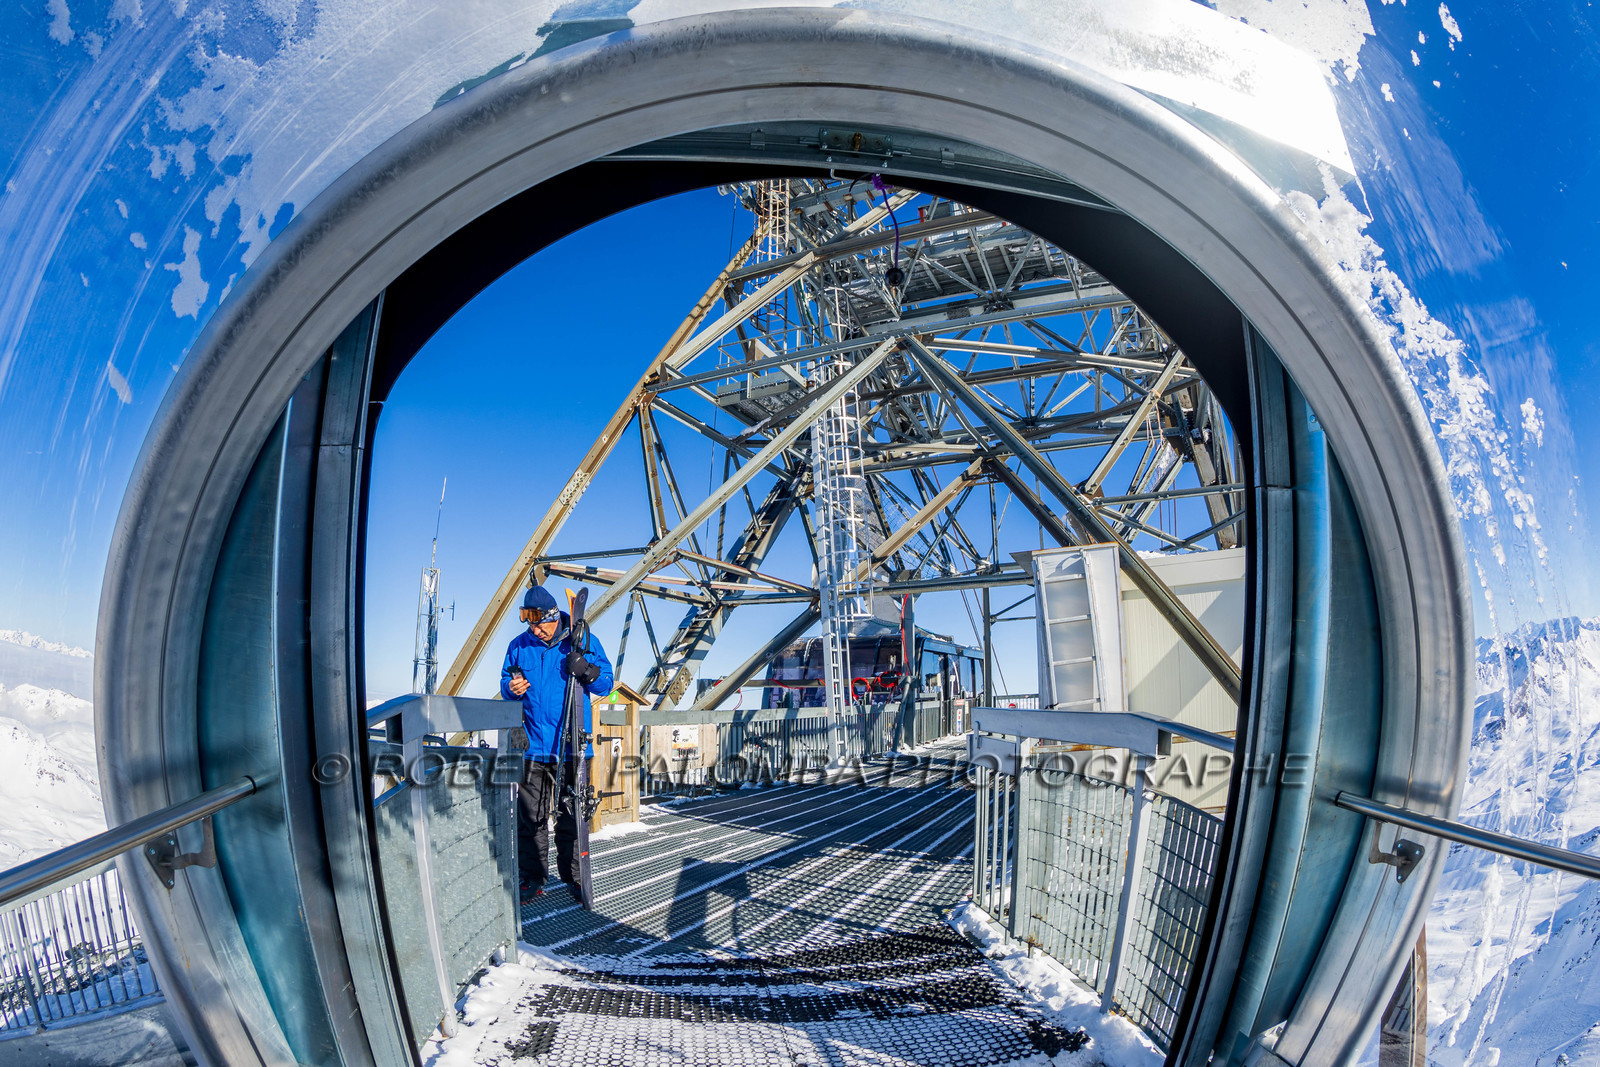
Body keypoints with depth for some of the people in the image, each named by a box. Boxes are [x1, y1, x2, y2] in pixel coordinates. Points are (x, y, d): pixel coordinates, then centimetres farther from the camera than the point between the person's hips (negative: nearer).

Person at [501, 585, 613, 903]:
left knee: (571, 815, 5)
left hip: (571, 745, -2)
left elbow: (606, 685, 1)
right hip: (531, 747, 2)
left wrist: (587, 671, -20)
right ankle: (532, 879, 18)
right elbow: (506, 684, 15)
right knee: (530, 817, 6)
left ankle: (573, 876, 18)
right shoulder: (519, 646, 5)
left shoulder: (582, 641, -2)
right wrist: (511, 688, -9)